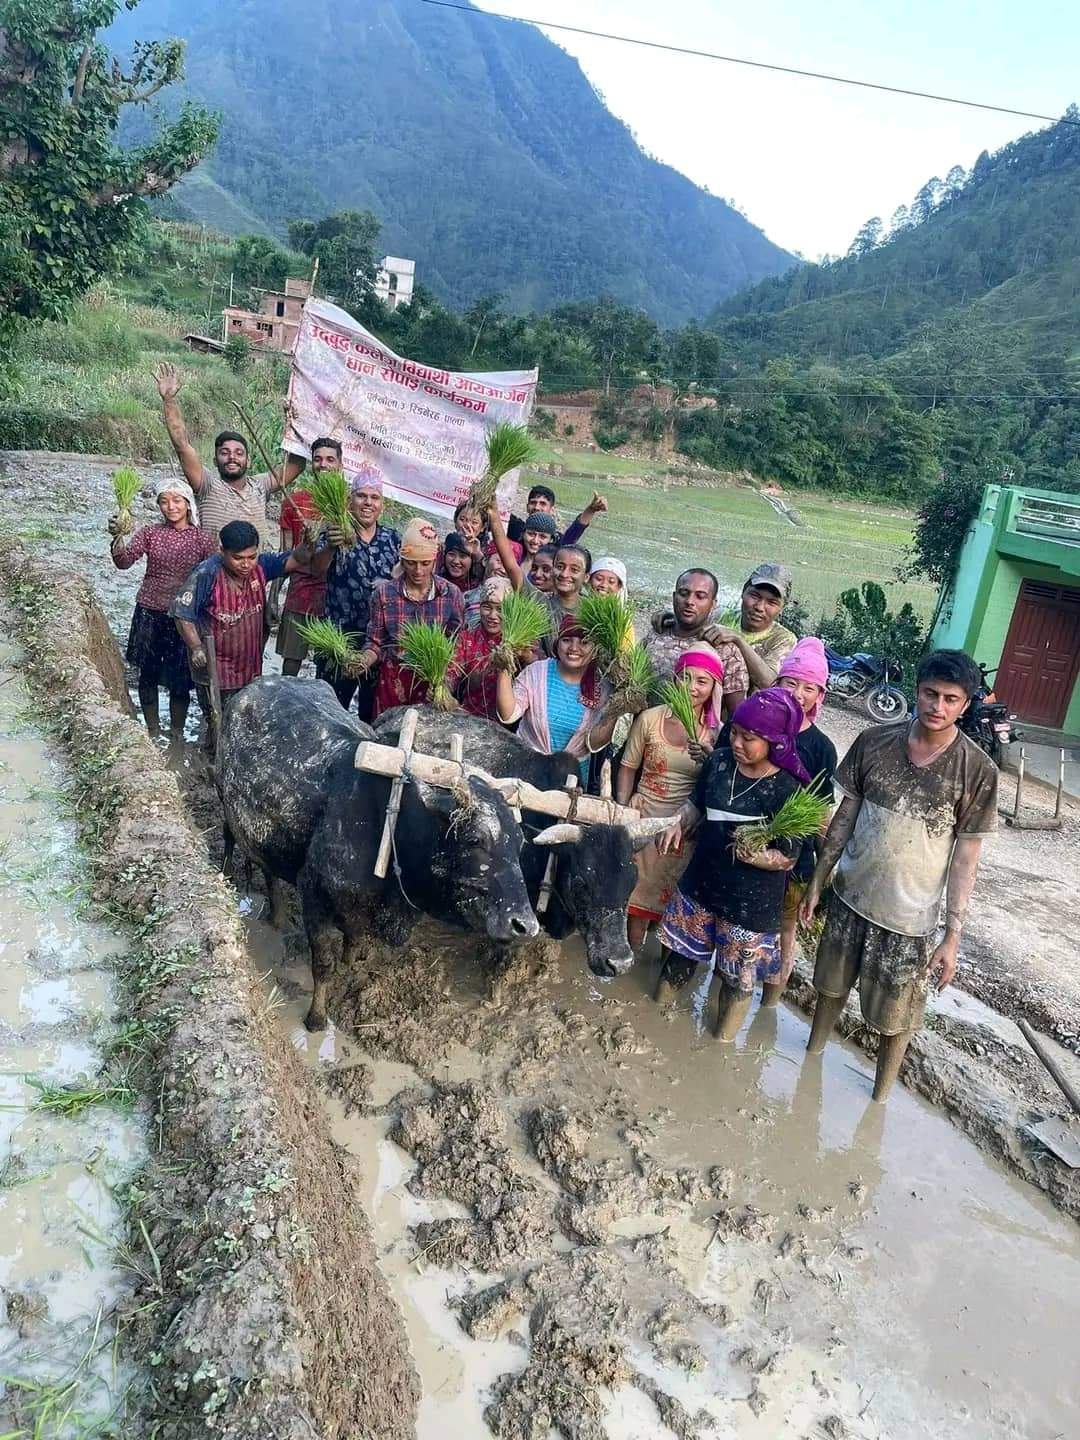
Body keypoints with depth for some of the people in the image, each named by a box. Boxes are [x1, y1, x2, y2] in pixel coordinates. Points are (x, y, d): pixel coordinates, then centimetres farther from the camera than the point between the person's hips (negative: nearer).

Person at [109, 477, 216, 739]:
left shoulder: (203, 540, -3)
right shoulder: (149, 533, 0)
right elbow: (124, 562, -13)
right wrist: (117, 537, -32)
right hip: (150, 614, 1)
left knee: (179, 680, 5)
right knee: (148, 675, 11)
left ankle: (177, 733, 25)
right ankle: (153, 732, 28)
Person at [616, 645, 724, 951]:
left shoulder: (717, 733, -5)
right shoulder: (649, 718, -5)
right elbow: (628, 767, 3)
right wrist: (622, 808, -7)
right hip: (643, 819, 0)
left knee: (675, 899, 12)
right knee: (638, 891, 9)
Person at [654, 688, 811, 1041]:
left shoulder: (788, 791, -21)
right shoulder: (719, 761, -7)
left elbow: (788, 858, -16)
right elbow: (697, 803, 10)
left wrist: (753, 854, -34)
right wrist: (678, 823, -9)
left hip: (750, 903, -4)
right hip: (700, 885, 5)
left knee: (737, 980, 15)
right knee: (678, 958, 21)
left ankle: (720, 1046, 39)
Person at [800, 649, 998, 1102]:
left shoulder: (977, 771, -15)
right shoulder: (874, 741, -8)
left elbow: (966, 857, -10)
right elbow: (846, 813, 2)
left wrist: (953, 935, -11)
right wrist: (817, 881, 5)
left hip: (910, 916, -3)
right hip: (850, 895, 3)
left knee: (896, 1017, 12)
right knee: (832, 984, 22)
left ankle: (879, 1098, 37)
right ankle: (811, 1057, 49)